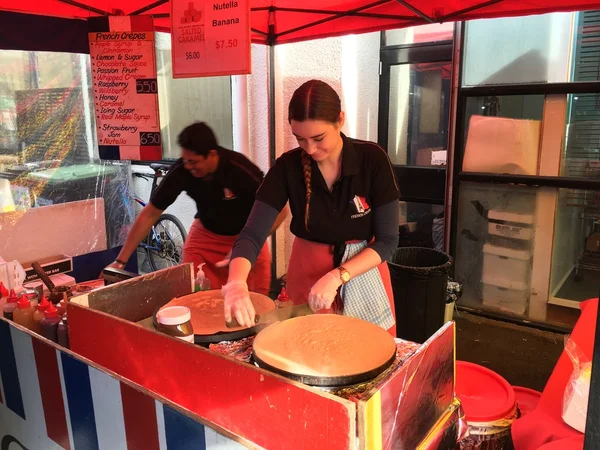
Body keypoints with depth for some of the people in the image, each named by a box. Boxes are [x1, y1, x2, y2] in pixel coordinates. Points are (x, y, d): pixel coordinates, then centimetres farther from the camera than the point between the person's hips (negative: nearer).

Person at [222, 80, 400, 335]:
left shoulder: (373, 159, -17)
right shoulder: (287, 167, -14)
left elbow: (387, 240, -15)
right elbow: (252, 234, -20)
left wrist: (336, 277, -27)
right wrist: (236, 283, -40)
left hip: (364, 274, 0)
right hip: (307, 274, 1)